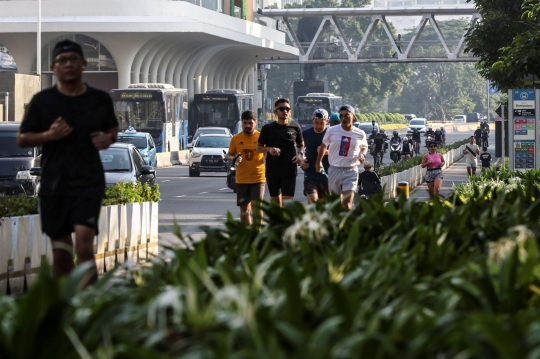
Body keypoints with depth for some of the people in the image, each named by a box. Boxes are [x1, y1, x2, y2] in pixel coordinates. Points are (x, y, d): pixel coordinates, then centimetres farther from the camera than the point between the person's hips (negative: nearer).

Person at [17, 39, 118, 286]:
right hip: (54, 183, 1)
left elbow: (113, 127, 21)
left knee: (84, 247, -15)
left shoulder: (100, 99, 4)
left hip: (89, 182, -1)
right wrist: (49, 135, -14)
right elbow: (22, 139, 4)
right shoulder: (42, 101, 1)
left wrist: (108, 138, -3)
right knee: (61, 251, 8)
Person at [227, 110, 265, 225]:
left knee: (257, 206, -13)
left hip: (258, 178, -2)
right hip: (241, 179, 2)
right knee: (244, 209, 9)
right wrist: (234, 158, -12)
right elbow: (229, 156, 11)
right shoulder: (236, 138, 4)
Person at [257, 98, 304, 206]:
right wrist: (269, 149, -12)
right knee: (275, 201, 9)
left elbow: (301, 145, 19)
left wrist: (300, 154, -3)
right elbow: (259, 147, 8)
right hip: (272, 170, 1)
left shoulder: (295, 128, 6)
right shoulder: (268, 128, 4)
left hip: (290, 170, -1)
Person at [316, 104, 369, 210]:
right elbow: (324, 146, 13)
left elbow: (364, 147, 19)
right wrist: (318, 163, 17)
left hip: (351, 171, -1)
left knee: (347, 204, -14)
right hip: (334, 170, 1)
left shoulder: (360, 134, -2)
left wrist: (362, 154, -3)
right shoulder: (332, 131, -4)